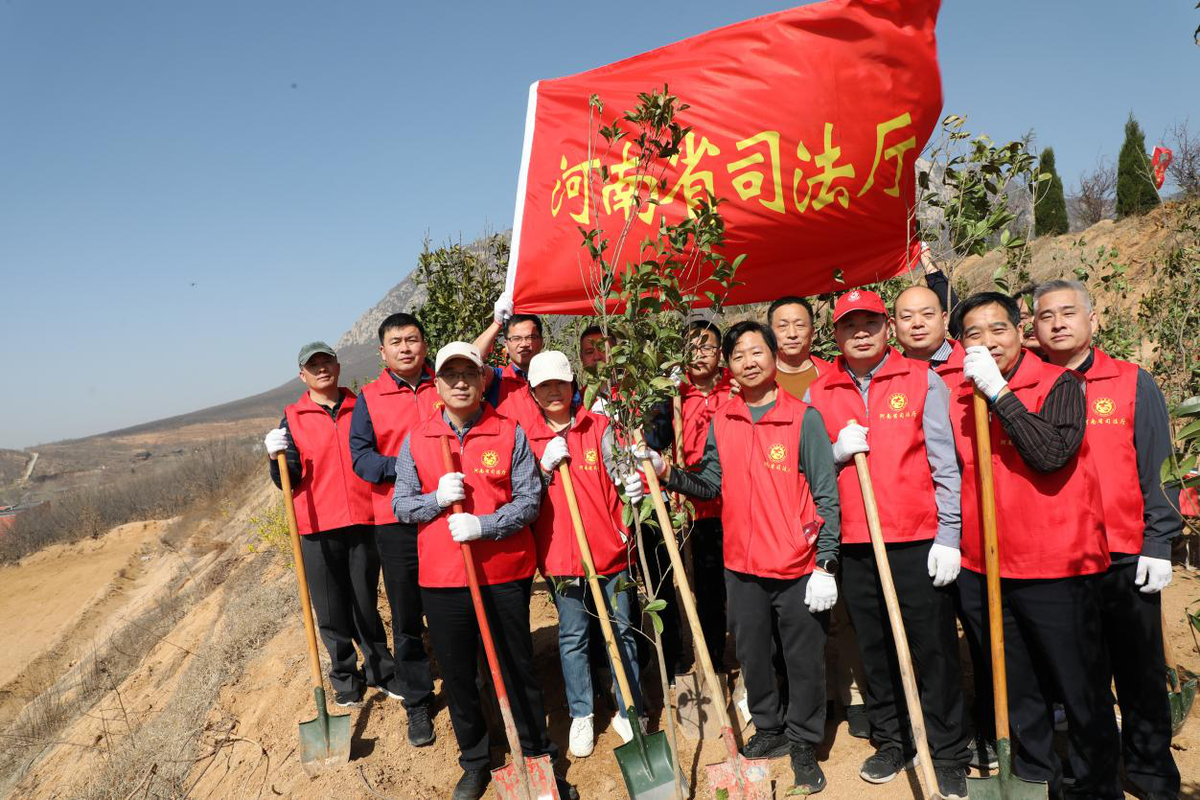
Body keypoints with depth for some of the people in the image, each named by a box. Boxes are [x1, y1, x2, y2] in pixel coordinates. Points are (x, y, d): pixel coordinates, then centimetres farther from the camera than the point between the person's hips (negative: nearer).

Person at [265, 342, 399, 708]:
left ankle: (381, 670, 25)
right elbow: (289, 481, 0)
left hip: (364, 523, 1)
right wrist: (278, 458, -19)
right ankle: (345, 677, 23)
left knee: (366, 602, 8)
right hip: (318, 529, 0)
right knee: (331, 610, 6)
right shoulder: (292, 418, 4)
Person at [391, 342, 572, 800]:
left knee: (518, 672, 10)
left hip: (506, 575, -2)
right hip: (441, 578, 2)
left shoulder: (510, 434, -2)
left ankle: (537, 759, 29)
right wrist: (437, 499, -14)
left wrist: (482, 526, -19)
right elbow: (400, 505, 5)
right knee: (457, 676, 13)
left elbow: (529, 500, -6)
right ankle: (475, 763, 34)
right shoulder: (416, 441, 4)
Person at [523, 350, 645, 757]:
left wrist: (633, 484, -26)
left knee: (621, 630, 10)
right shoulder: (530, 439, 2)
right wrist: (546, 468, -14)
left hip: (609, 546, 0)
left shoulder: (599, 426, 1)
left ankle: (628, 711, 26)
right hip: (561, 553, 0)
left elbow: (618, 472, -4)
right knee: (573, 636, 11)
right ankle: (581, 714, 27)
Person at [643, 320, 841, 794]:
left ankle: (804, 745, 27)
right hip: (743, 565, 4)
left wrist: (825, 566, -12)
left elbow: (826, 496, -8)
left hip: (798, 568, -4)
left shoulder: (804, 418, -8)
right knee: (751, 654, 17)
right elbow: (711, 485, 6)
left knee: (804, 661, 8)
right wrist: (669, 474, -11)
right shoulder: (721, 423, 4)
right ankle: (769, 729, 38)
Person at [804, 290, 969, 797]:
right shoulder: (818, 394, 7)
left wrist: (948, 536, -6)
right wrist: (837, 451, -9)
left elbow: (944, 464, -1)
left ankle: (947, 755, 20)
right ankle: (893, 740, 30)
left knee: (933, 650, 4)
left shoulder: (922, 381, 1)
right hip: (853, 545, 3)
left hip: (918, 541, -2)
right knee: (874, 649, 12)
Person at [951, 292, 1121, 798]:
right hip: (981, 571, 4)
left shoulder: (1057, 384, -5)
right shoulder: (958, 398, 7)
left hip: (1055, 567, -4)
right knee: (1018, 695, 17)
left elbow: (1051, 454, -23)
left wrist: (998, 390, -21)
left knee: (1082, 694, 8)